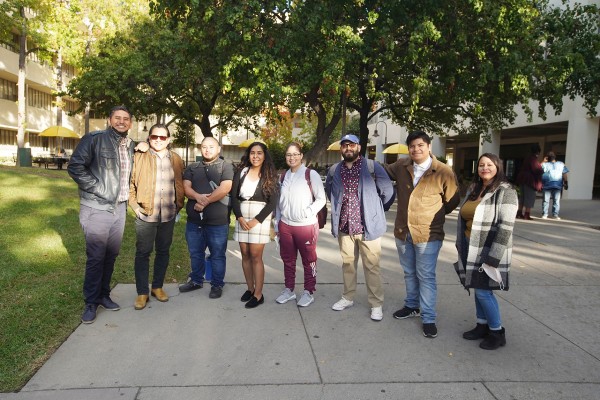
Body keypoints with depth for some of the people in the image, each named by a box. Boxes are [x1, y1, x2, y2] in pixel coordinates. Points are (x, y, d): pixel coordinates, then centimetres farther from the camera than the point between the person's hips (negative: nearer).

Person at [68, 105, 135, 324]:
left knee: (111, 255, 12)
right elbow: (75, 166, -13)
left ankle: (103, 295, 27)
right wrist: (98, 188, -16)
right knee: (96, 257, -1)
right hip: (97, 208, -6)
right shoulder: (94, 139, -8)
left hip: (119, 207, 6)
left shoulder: (130, 145, 12)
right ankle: (91, 302, 12)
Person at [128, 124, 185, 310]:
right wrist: (135, 205, -8)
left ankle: (158, 287, 27)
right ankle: (142, 292, 13)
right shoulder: (139, 157, -1)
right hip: (145, 214, -3)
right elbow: (130, 183, -1)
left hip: (168, 215, 3)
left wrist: (179, 205, 7)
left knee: (163, 252, 12)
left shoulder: (176, 160, 8)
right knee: (143, 253, 3)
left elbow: (181, 184, 14)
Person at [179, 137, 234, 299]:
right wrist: (198, 197, -19)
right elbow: (186, 187, 2)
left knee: (217, 255, 5)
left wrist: (205, 202, -14)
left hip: (218, 220, -4)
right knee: (195, 253, 17)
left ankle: (217, 285, 18)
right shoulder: (192, 168, 13)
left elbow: (225, 188, -14)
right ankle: (196, 280, 34)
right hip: (194, 219, 5)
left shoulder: (226, 166, -2)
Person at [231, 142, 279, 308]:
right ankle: (250, 288, 20)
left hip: (260, 218, -3)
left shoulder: (269, 176, 0)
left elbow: (273, 201, -5)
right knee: (245, 255, 6)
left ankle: (258, 294, 3)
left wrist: (256, 220, -12)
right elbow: (234, 196, 3)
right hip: (242, 217, 3)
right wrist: (240, 217, -9)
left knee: (255, 256, -5)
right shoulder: (241, 172, 7)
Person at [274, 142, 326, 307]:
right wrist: (277, 225, 14)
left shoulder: (311, 174, -6)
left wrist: (308, 212, -19)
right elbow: (279, 203, 15)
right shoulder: (283, 176, 10)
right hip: (285, 225, 5)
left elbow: (321, 199, -6)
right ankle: (289, 290, 29)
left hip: (306, 225, -5)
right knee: (288, 260, 15)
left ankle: (308, 292, 21)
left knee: (309, 260, 7)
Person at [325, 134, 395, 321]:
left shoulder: (372, 167, -7)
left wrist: (375, 210, 6)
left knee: (371, 267, 3)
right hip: (344, 226, 4)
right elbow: (329, 192, 25)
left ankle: (376, 304, 14)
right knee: (348, 264, 16)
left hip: (367, 226, -4)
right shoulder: (334, 170, 6)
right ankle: (348, 298, 31)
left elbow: (388, 191, -3)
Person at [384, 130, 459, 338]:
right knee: (409, 273, 20)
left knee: (426, 276, 1)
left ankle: (428, 318, 14)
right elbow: (383, 171, 22)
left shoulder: (443, 172, -11)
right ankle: (412, 306, 39)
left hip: (428, 234, -5)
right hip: (402, 231, 5)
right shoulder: (401, 166, 1)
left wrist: (433, 214, 4)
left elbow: (453, 200, -1)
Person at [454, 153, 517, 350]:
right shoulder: (473, 189, 9)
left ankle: (497, 332, 15)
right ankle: (482, 325, 29)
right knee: (478, 288, 14)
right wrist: (461, 246, 13)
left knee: (483, 291, -3)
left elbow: (505, 228, -18)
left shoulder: (505, 192, -13)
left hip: (490, 250, -7)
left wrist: (493, 258, -21)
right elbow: (464, 218, 15)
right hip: (472, 249, 7)